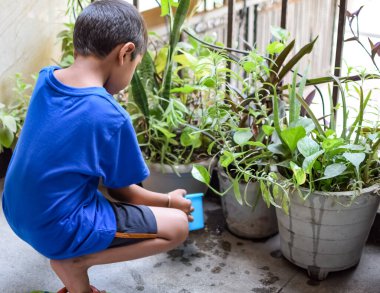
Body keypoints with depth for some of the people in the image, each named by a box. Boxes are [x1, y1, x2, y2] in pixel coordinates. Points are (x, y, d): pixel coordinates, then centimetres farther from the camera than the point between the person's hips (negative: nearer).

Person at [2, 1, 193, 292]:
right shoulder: (112, 118, -22)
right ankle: (75, 261, -5)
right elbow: (121, 192, -6)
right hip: (56, 228, -8)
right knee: (178, 226, -3)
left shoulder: (46, 78, -5)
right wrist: (170, 201, 8)